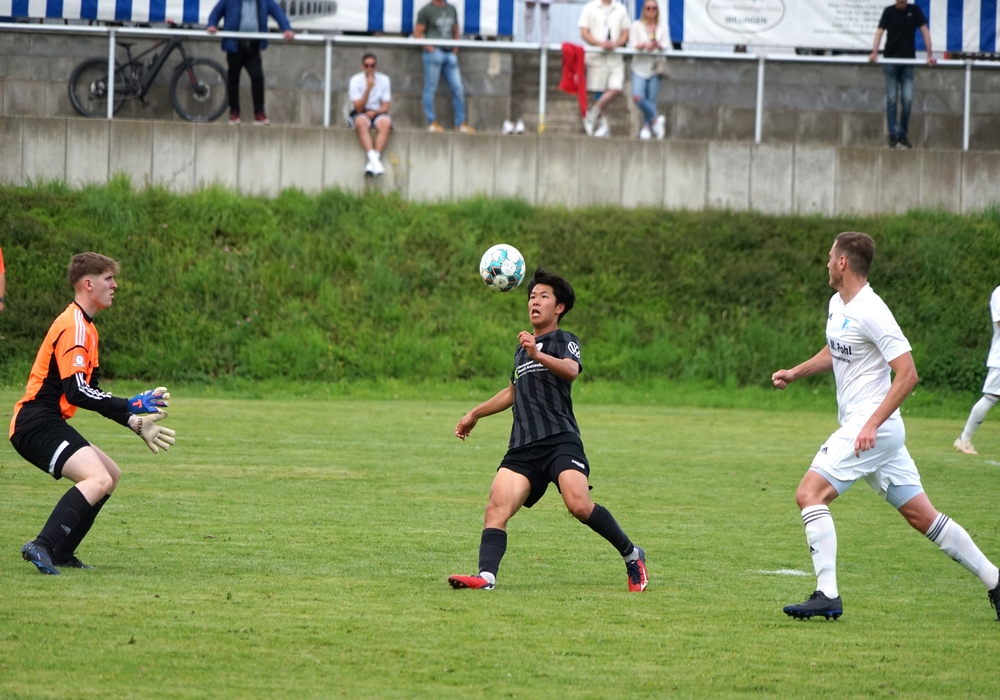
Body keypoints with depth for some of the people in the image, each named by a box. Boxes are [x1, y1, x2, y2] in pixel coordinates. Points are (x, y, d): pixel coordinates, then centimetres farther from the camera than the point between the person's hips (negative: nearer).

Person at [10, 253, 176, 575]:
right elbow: (75, 391, -24)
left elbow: (91, 393, 22)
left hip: (46, 424, 11)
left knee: (110, 474, 22)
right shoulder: (74, 327, -14)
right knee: (99, 479, -28)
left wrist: (135, 423, 15)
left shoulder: (85, 327, 20)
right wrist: (131, 405, -24)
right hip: (37, 424, -11)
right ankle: (41, 546, -38)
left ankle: (60, 554, 16)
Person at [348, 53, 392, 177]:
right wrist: (368, 88, -21)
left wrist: (374, 112, -20)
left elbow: (385, 107, 1)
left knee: (385, 124, -33)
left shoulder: (384, 80, 1)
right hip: (360, 114, -2)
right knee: (362, 123, -37)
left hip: (378, 113, 2)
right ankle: (373, 159, -49)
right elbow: (359, 108, -12)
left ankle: (373, 161, -42)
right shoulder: (355, 80, -5)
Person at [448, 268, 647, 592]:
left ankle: (631, 555, -3)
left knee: (579, 505, -24)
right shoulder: (522, 347, 26)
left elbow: (571, 370, -20)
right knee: (497, 508, -16)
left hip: (560, 440, -6)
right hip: (523, 448, 6)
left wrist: (538, 355, -37)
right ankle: (486, 576, -29)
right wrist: (475, 414, 51)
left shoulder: (565, 341, 4)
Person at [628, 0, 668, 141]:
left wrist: (658, 46, -22)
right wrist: (643, 46, -24)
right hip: (640, 66, -1)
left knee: (651, 100, -2)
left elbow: (667, 46, 0)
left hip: (655, 67, 1)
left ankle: (646, 126, 11)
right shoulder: (636, 26, 7)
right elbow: (633, 45, -4)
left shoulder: (662, 26, 9)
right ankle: (655, 119, -3)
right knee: (638, 97, -19)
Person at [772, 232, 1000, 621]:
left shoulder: (870, 312, -17)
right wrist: (795, 373, 20)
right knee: (921, 515, 9)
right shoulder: (838, 304, 12)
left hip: (872, 427, -10)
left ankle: (827, 595, -17)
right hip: (861, 426, 10)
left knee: (810, 494, -14)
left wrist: (872, 424, -24)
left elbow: (907, 374, -20)